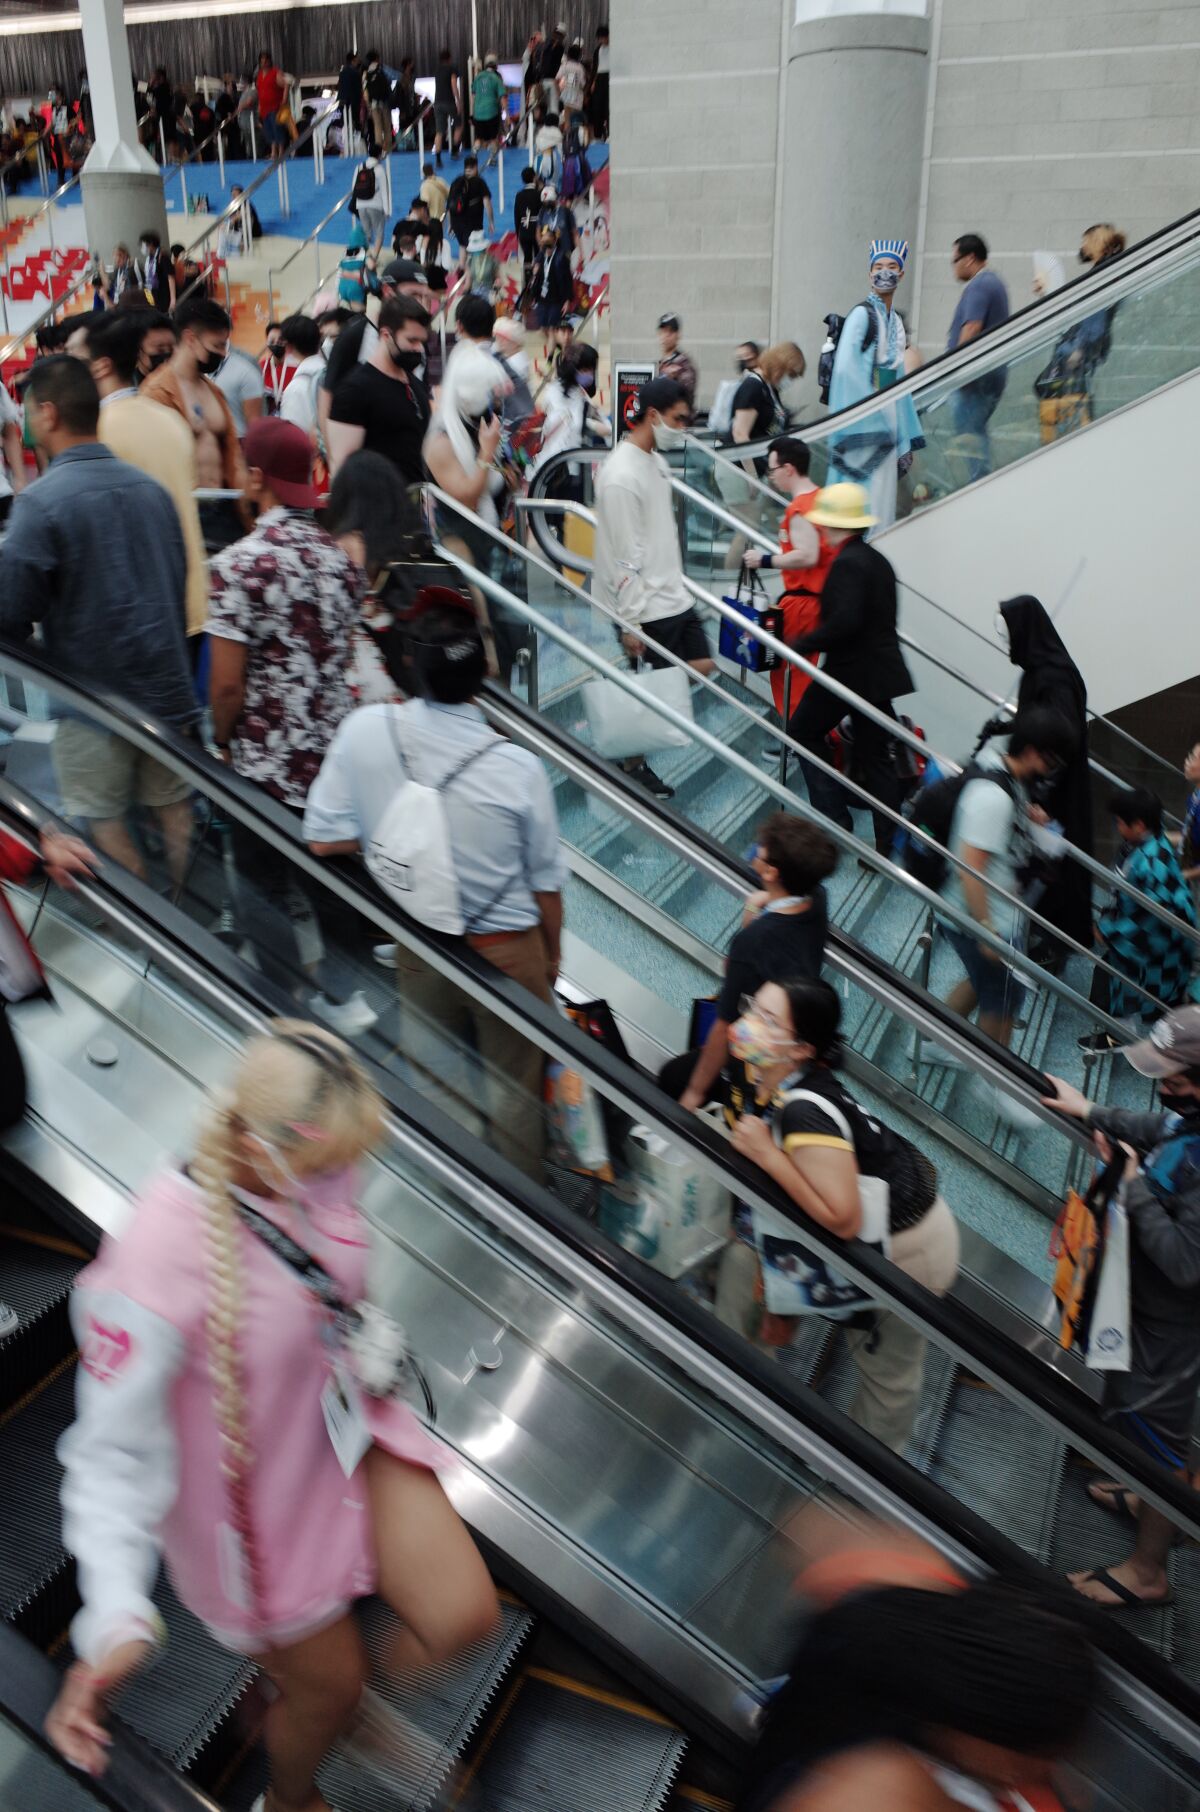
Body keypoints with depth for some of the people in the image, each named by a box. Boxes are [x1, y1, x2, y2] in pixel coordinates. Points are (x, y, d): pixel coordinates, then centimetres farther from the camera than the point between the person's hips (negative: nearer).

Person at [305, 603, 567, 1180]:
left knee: (430, 1082, 24)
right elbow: (546, 883, -10)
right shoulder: (517, 766, -22)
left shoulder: (365, 729, -18)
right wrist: (551, 955, 9)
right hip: (508, 952, -3)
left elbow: (325, 840, -10)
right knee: (514, 1090, 17)